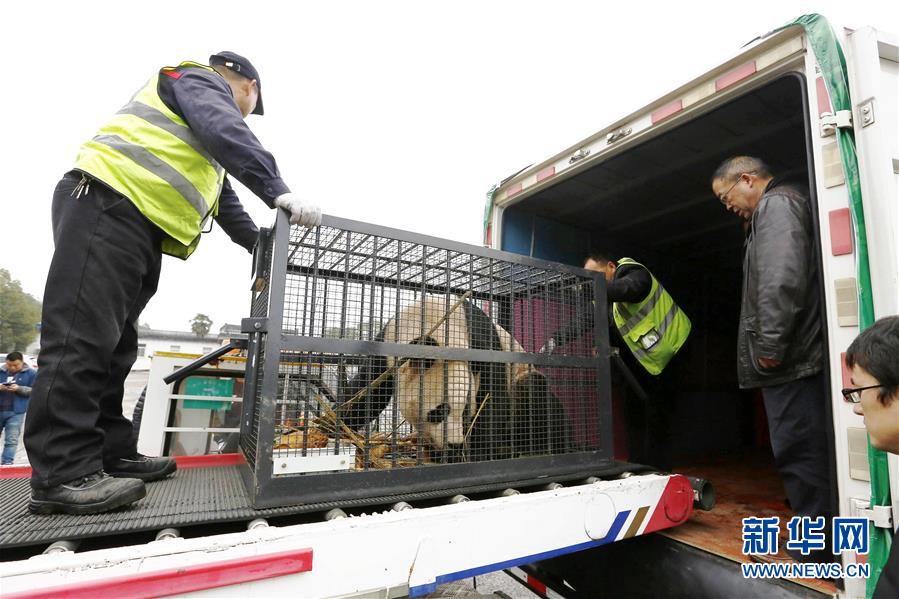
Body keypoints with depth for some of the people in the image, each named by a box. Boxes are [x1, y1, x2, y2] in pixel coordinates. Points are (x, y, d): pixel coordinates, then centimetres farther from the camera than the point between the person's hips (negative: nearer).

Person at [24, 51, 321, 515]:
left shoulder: (207, 151, 33)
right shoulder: (200, 81, 5)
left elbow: (225, 200, 31)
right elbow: (227, 133, -17)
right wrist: (278, 192, -27)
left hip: (141, 228, 10)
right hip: (105, 203, -10)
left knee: (114, 344, 6)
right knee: (83, 337, -15)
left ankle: (112, 455, 10)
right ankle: (63, 473, -14)